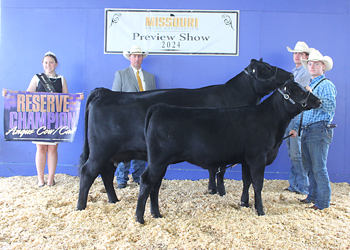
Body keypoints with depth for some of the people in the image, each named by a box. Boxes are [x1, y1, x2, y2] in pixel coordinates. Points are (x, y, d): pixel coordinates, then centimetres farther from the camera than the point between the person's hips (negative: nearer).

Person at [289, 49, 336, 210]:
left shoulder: (326, 85, -5)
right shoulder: (309, 86, 21)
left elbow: (331, 107, -19)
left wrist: (313, 95, -24)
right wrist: (296, 128, 19)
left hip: (319, 131, -8)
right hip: (306, 131, 8)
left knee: (319, 167, -5)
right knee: (309, 166, 14)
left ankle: (323, 202, 3)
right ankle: (313, 196, 26)